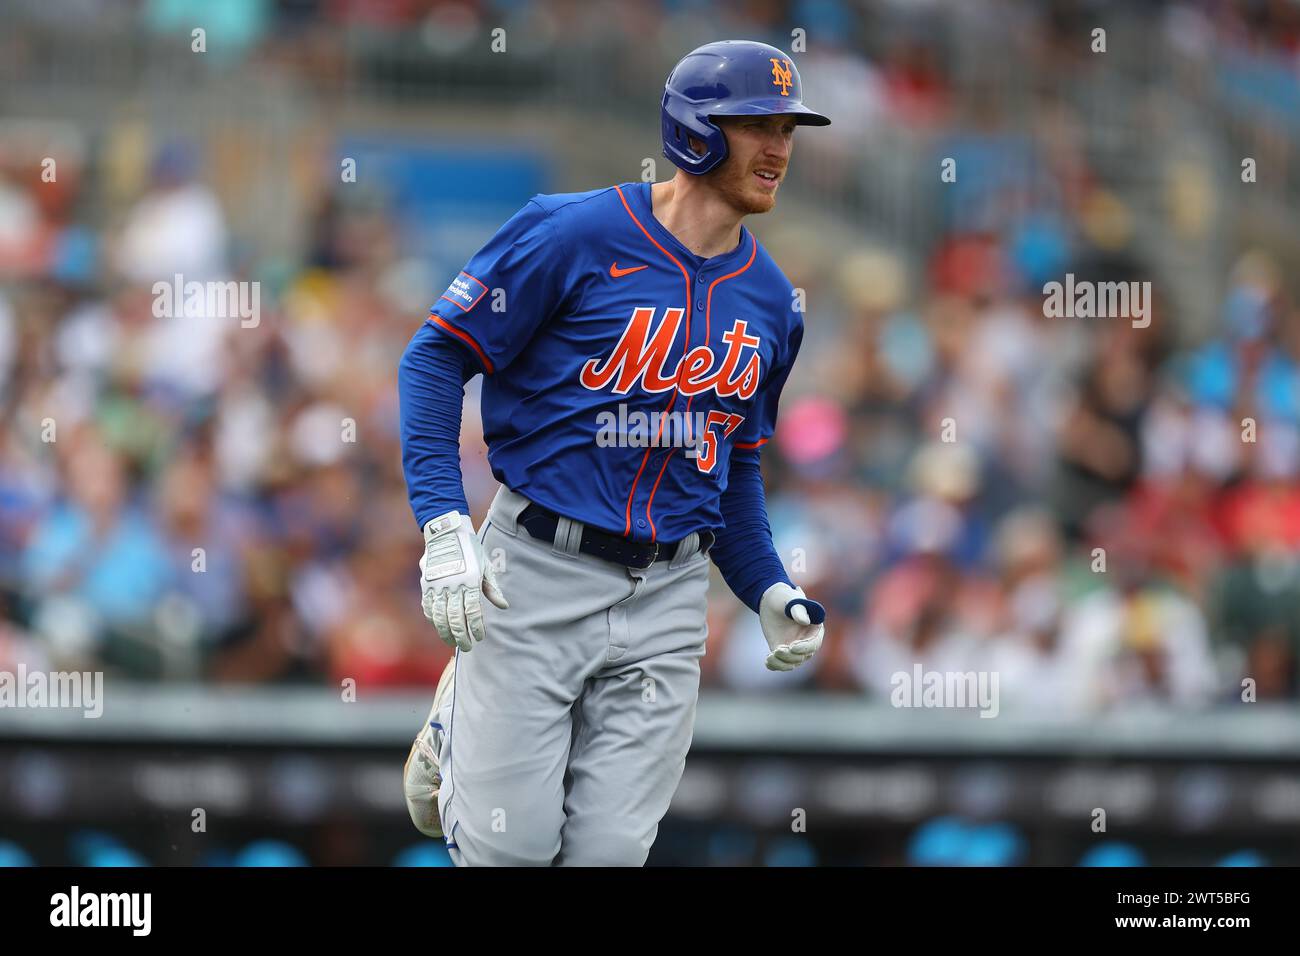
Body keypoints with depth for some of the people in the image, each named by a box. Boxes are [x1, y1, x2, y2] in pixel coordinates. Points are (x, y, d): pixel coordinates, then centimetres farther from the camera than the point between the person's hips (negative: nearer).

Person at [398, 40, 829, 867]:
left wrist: (770, 593, 8)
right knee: (511, 847, -5)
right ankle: (458, 729, 29)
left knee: (608, 849, -5)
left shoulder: (769, 300, 9)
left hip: (668, 594, 5)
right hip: (537, 578, -5)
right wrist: (443, 526, -17)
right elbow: (437, 357, -7)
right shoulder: (576, 235, -9)